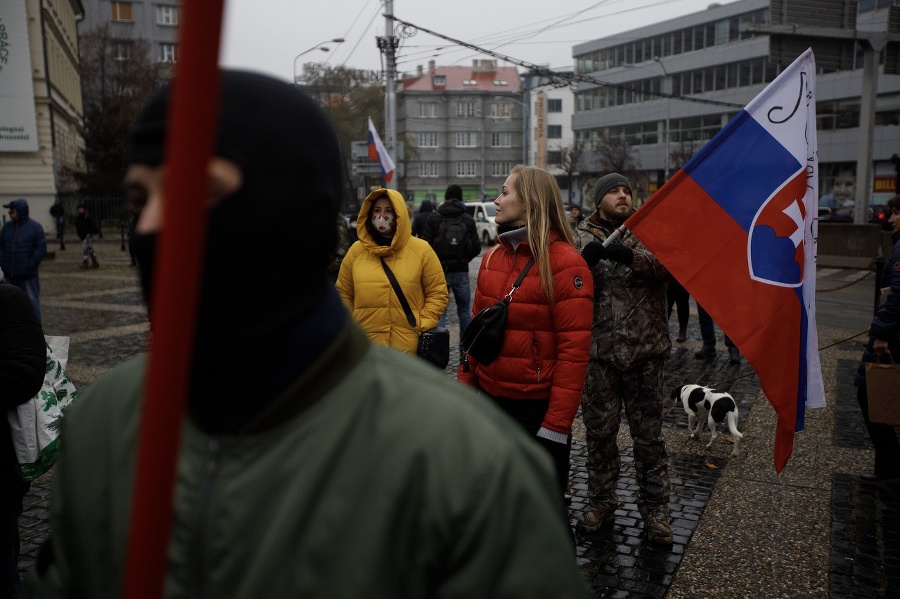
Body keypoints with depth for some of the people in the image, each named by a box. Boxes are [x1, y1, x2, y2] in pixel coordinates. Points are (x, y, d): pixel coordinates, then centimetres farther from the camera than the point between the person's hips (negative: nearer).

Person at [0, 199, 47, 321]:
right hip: (10, 275, 5)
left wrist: (30, 266, -13)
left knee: (32, 302, 1)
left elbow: (41, 249, -9)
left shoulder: (35, 227, -6)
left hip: (28, 275, -5)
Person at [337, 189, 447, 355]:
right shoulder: (356, 251, 5)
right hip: (364, 345, 2)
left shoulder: (421, 249, 0)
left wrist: (422, 326, -7)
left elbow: (437, 293, 2)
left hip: (409, 346, -1)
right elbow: (344, 294, 13)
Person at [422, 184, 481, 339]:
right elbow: (476, 248, 0)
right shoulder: (468, 220, 1)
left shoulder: (434, 218, -4)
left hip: (439, 271, -2)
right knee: (464, 310, 15)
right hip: (461, 272, 2)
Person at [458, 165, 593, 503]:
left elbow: (574, 348, -18)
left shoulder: (564, 263, -14)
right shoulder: (492, 258, 6)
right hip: (489, 399, 6)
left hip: (538, 408, -6)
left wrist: (557, 424, -20)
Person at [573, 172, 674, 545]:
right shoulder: (583, 238, 3)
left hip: (644, 350, 0)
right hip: (599, 351, 0)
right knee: (599, 431, 12)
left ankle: (654, 510, 24)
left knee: (648, 434, 10)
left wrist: (629, 255, -32)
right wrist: (584, 260, -25)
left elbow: (667, 266, -15)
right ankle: (601, 503, 29)